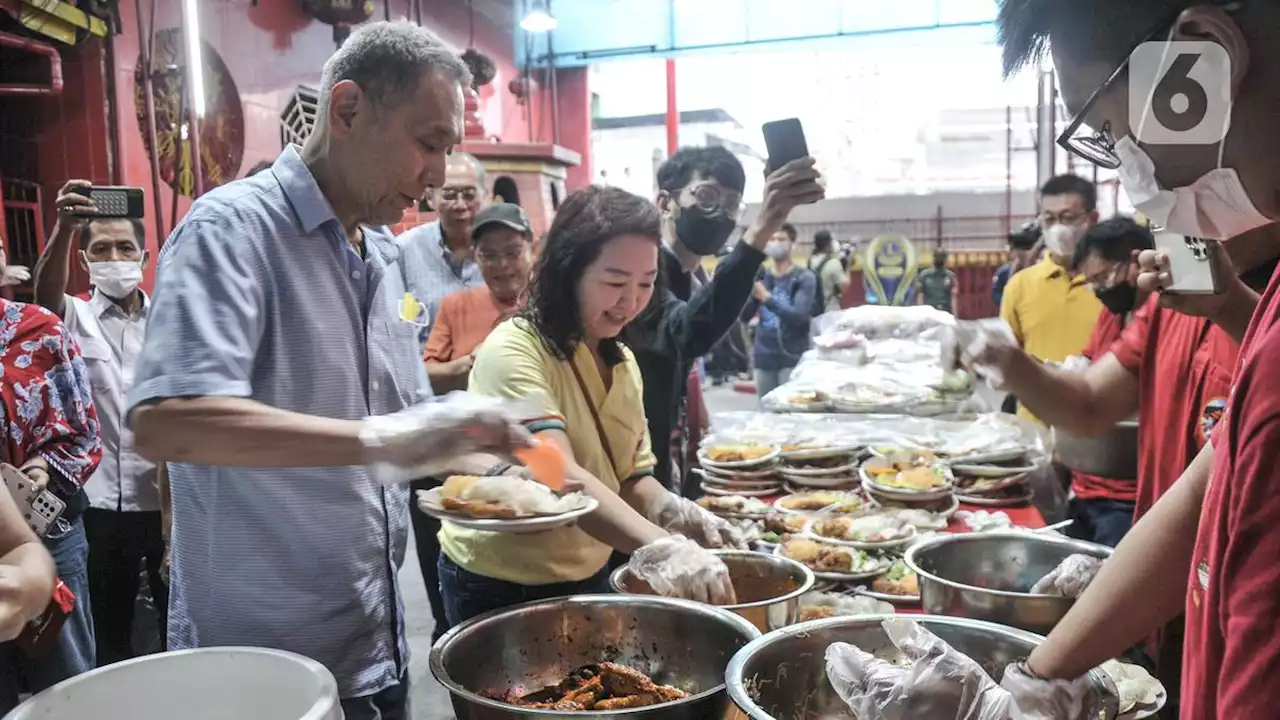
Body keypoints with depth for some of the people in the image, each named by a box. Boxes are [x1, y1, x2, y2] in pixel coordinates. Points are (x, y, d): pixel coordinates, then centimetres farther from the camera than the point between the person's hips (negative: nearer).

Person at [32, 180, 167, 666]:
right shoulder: (75, 319, 3)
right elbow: (47, 294, -21)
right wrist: (64, 228, -39)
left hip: (168, 496, 1)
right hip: (101, 501, -1)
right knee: (108, 628, 11)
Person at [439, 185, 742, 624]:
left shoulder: (623, 363, 2)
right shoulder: (513, 350, -23)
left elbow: (631, 477, 2)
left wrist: (678, 513, -20)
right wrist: (660, 548, -47)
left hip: (589, 577, 7)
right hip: (500, 588, -7)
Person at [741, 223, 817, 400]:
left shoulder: (804, 278, -3)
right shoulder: (761, 278, 10)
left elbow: (799, 315, -17)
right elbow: (744, 315, 3)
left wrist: (767, 298, -25)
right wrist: (749, 292, -15)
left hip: (792, 358, -4)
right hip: (763, 358, 4)